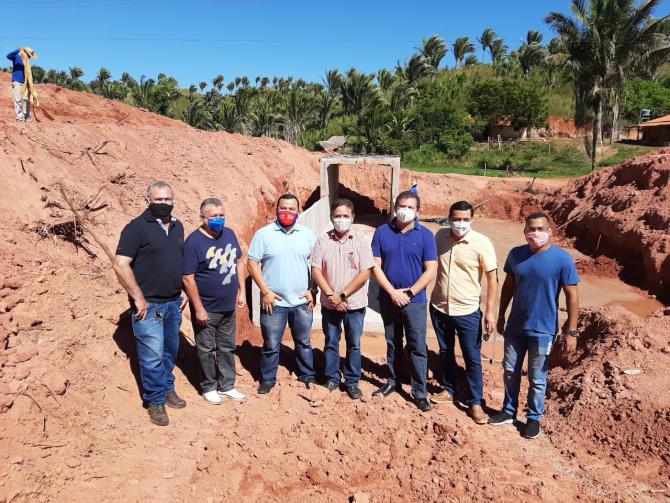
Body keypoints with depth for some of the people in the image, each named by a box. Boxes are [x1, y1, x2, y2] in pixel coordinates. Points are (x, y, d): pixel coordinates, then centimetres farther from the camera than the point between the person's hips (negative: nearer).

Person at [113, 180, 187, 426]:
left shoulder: (177, 226, 9)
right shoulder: (137, 227, -12)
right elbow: (120, 265, -17)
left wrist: (184, 293, 14)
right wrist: (139, 299, -17)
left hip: (173, 303, 6)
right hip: (149, 305, -6)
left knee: (170, 350, 17)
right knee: (153, 356, 0)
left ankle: (167, 389, 35)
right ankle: (156, 401, 17)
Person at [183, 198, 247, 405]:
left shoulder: (229, 234, 0)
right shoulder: (194, 242, -18)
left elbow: (238, 262, 12)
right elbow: (188, 279, -18)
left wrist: (242, 291, 7)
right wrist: (199, 309, -17)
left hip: (229, 306, 6)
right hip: (206, 309, -6)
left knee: (227, 348, 17)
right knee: (206, 350, 11)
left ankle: (227, 385, 32)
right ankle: (209, 387, 28)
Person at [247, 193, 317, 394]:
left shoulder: (307, 234, 4)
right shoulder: (263, 234, -4)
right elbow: (252, 264, -5)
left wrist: (313, 291, -1)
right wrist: (265, 291, -11)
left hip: (302, 301, 2)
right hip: (274, 301, -2)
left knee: (304, 342, 16)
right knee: (270, 345, 9)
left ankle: (307, 375, 33)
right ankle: (267, 379, 26)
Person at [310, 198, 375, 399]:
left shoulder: (361, 241, -6)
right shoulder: (322, 240, -2)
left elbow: (365, 273, -11)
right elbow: (316, 271, -4)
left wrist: (342, 295, -15)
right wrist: (331, 295, -14)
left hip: (355, 304, -1)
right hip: (329, 304, 1)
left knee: (354, 344, 10)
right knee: (331, 343, 13)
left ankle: (352, 381, 25)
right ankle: (332, 379, 29)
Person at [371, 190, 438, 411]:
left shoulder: (425, 235, -4)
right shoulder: (382, 232, 0)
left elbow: (430, 270, -6)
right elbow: (376, 266, -3)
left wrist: (408, 293, -13)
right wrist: (393, 292, -12)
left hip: (415, 301, -2)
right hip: (388, 299, 2)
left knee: (418, 348, 1)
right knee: (392, 344, 16)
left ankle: (420, 393, 11)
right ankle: (393, 381, 32)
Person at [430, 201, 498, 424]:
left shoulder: (481, 243, -15)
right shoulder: (440, 236, -3)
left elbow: (492, 278, -11)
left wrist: (490, 311, -14)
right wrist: (430, 297, 13)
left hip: (467, 311, -4)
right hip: (439, 307, 4)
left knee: (472, 359, 5)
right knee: (445, 352, 19)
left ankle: (475, 403, 20)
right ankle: (448, 389, 38)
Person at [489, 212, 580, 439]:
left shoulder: (562, 259, -15)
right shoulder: (516, 254, -3)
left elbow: (572, 295, -11)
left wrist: (571, 331, -12)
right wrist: (501, 315, 13)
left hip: (542, 330, -4)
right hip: (515, 326, 4)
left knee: (537, 378, 10)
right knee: (510, 371, 16)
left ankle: (534, 418, 31)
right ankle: (509, 411, 35)